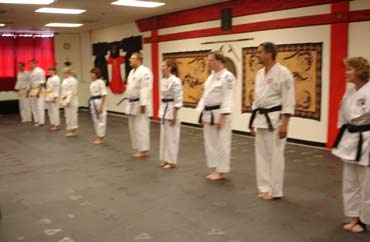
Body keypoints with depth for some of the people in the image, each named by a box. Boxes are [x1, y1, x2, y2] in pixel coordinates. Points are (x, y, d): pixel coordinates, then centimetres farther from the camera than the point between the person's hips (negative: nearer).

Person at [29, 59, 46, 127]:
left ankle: (41, 122, -5)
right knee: (33, 106, 12)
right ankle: (36, 121, 20)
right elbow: (31, 82, 19)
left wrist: (39, 91, -20)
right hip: (33, 90, 9)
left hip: (39, 90, -9)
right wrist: (30, 91, 16)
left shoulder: (40, 71, -12)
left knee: (40, 106, -9)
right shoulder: (31, 72, 14)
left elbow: (42, 82, -16)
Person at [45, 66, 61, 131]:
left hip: (53, 97, -10)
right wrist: (46, 97, 17)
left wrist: (55, 97, -23)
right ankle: (53, 124, 18)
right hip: (48, 97, 10)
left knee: (55, 111, -8)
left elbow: (57, 89, -17)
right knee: (50, 111, 11)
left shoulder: (56, 78, -11)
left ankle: (56, 125, -4)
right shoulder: (49, 79, 18)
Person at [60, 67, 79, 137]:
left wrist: (68, 101, -22)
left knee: (72, 115, -6)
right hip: (66, 101, 10)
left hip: (71, 101, -10)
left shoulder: (72, 80, -15)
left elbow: (72, 92, -20)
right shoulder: (65, 80, 16)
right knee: (68, 115, 12)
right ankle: (70, 130, 19)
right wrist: (62, 100, 13)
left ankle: (73, 131, 1)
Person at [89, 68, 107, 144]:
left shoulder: (100, 82, -14)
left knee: (100, 120, -2)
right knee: (95, 121, 13)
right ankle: (99, 138, 23)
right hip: (93, 103, 9)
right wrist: (91, 103, 15)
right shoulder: (92, 83, 12)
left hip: (99, 103, -9)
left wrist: (101, 106, -20)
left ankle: (101, 139, 6)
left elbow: (104, 95, -18)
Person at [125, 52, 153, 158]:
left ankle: (143, 150, 2)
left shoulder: (144, 72, -16)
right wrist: (130, 103, 19)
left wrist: (143, 104, -26)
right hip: (132, 104, 10)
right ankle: (138, 149, 22)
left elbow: (145, 90, -22)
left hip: (140, 104, -10)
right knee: (133, 128, 13)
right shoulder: (132, 72, 16)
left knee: (141, 128, -6)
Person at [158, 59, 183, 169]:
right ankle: (166, 160, 24)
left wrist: (174, 116, -18)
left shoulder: (175, 81, -17)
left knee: (171, 136, -1)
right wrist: (161, 111, 17)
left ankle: (172, 161, 9)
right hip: (164, 109, 9)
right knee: (164, 136, 13)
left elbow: (178, 99, -18)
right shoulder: (163, 80, 10)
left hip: (171, 109, -9)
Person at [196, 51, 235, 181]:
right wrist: (202, 114, 13)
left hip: (219, 114, -9)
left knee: (221, 143, -3)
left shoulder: (227, 76, -12)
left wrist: (222, 117, -22)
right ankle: (216, 169, 23)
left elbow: (227, 98, -17)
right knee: (210, 142, 12)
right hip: (208, 114, 9)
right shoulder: (211, 77, 15)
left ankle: (221, 172, 8)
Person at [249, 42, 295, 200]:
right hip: (261, 118, 8)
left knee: (275, 156, -1)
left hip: (275, 119, -8)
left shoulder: (282, 72, -13)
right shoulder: (259, 73, 11)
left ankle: (275, 191, 12)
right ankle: (264, 187, 25)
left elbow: (288, 100, -15)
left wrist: (284, 124, -18)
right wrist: (253, 121, 18)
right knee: (261, 154, 12)